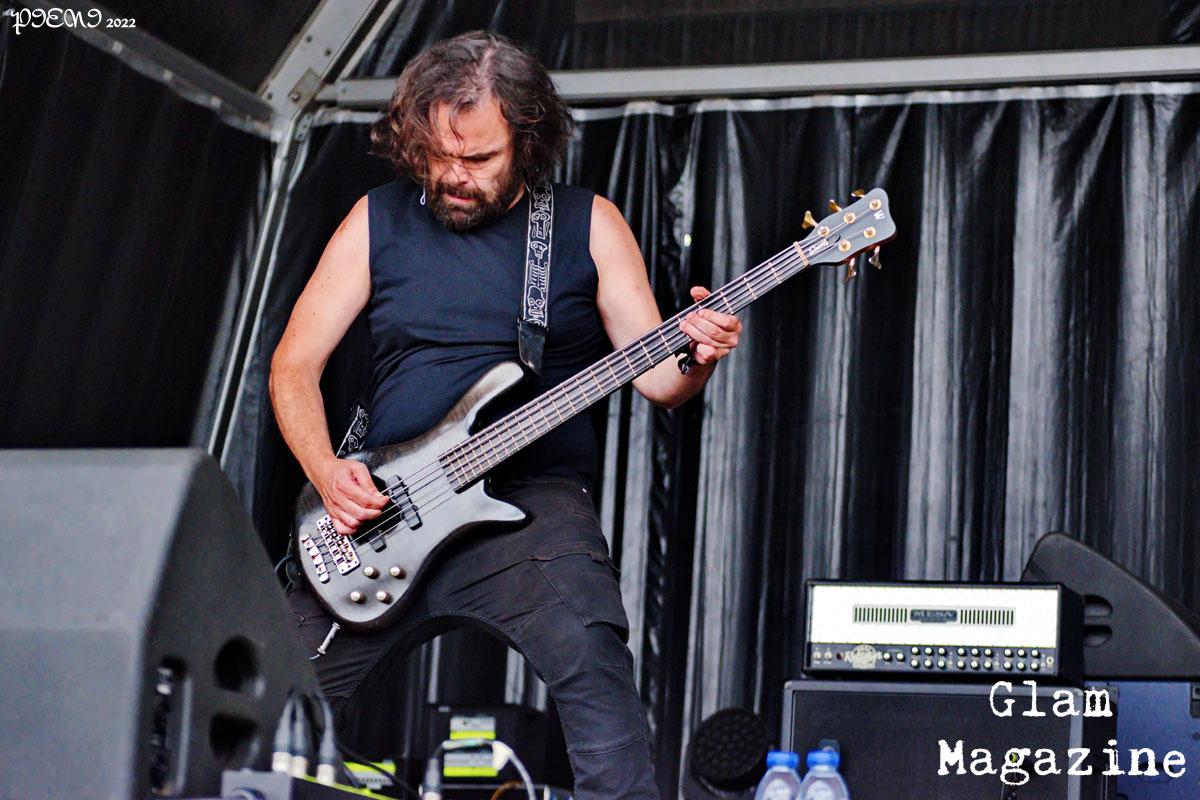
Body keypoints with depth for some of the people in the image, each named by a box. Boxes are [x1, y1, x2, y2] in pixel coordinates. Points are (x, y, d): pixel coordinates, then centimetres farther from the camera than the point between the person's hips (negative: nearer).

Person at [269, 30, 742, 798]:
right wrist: (326, 472, -8)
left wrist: (695, 360, -21)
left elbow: (656, 377, 3)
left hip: (531, 497, -2)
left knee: (590, 654, -33)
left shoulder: (587, 224, 5)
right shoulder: (380, 219, 9)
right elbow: (294, 364, 10)